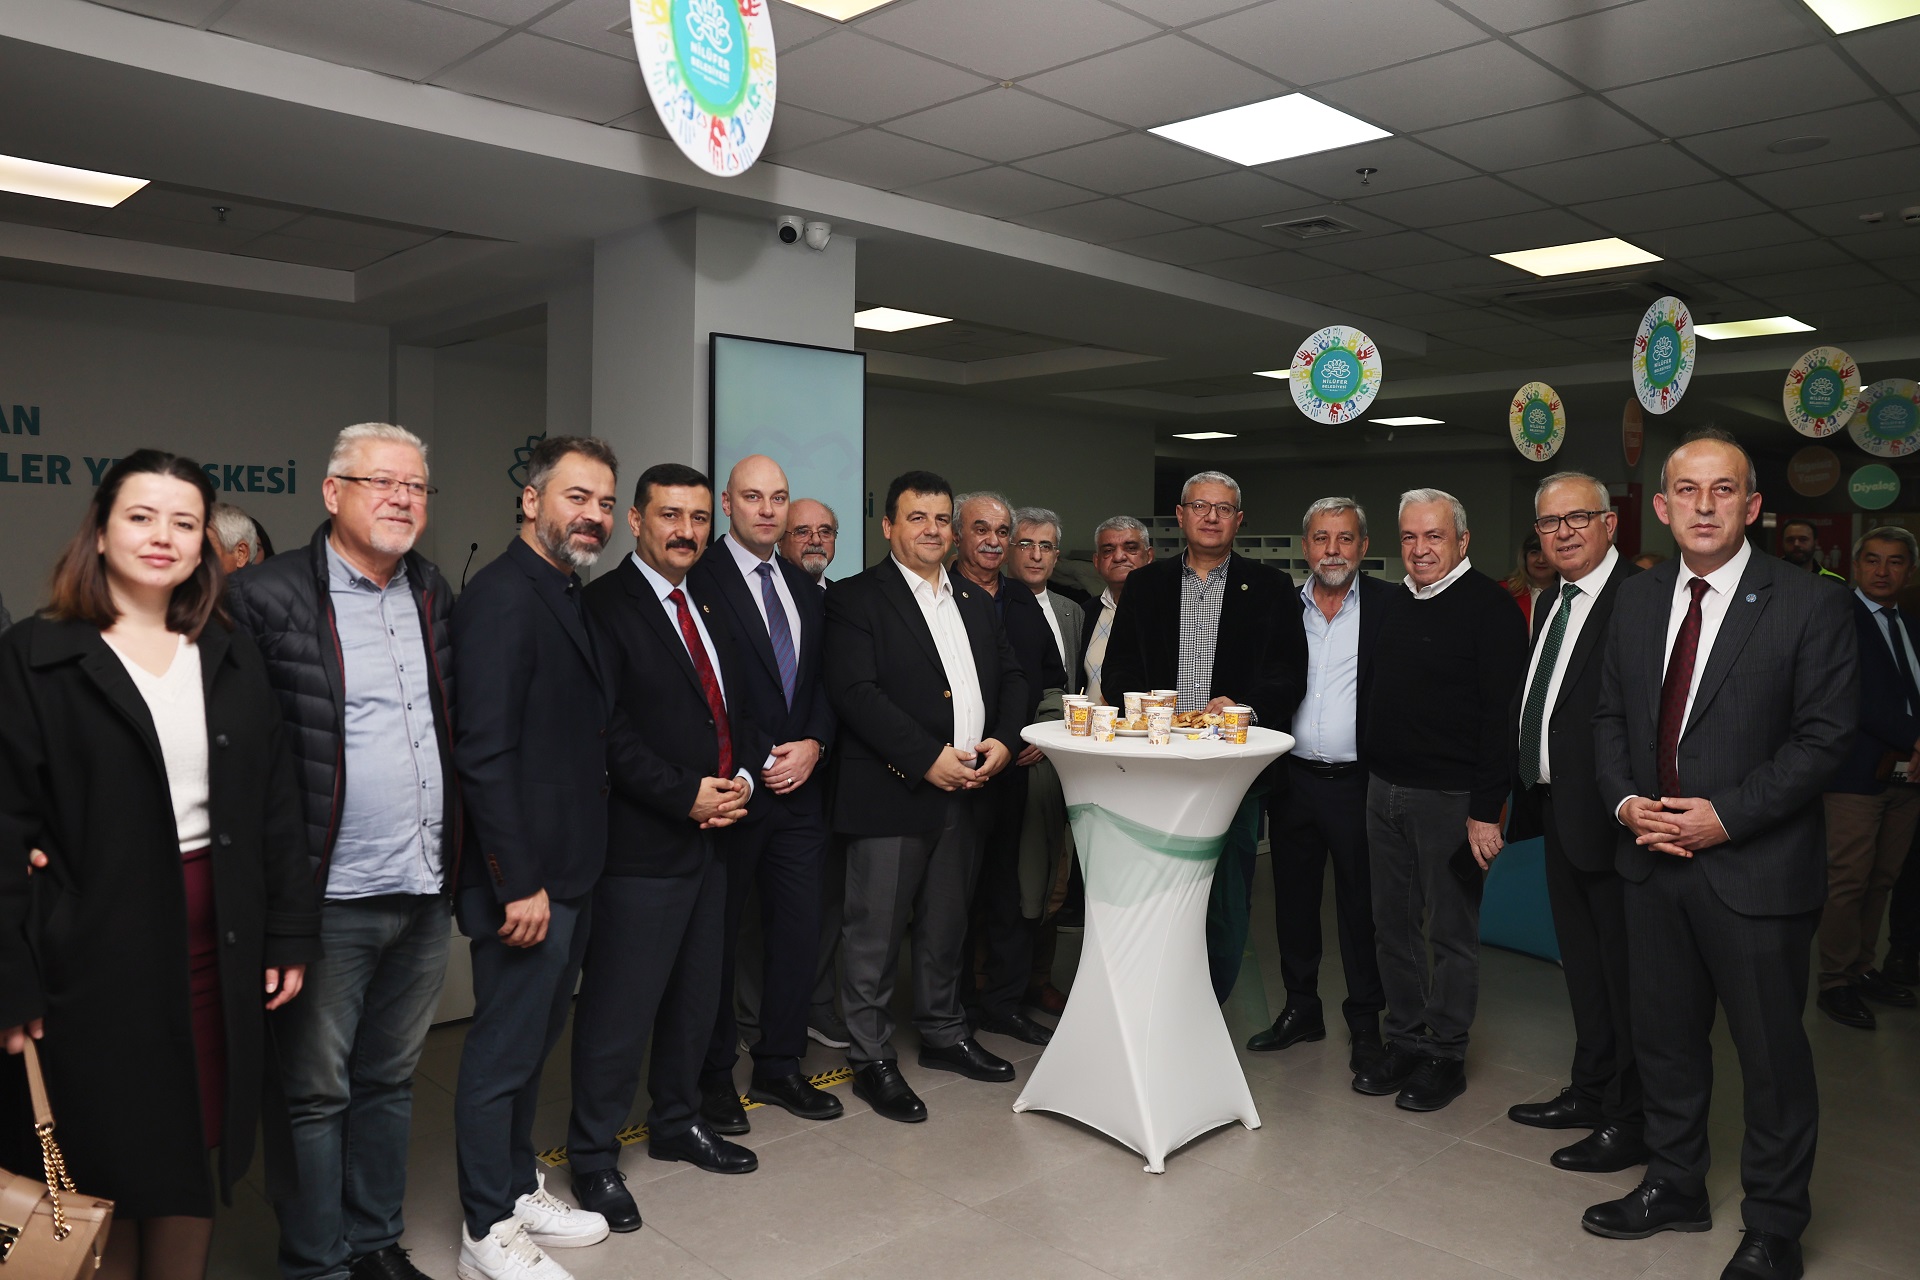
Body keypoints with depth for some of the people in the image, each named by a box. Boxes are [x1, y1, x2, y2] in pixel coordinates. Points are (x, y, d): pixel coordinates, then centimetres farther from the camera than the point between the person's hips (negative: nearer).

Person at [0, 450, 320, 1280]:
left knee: (190, 1157, 13)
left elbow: (274, 804, 8)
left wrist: (291, 936, 4)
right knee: (104, 1176, 10)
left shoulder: (229, 658, 8)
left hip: (217, 946, 4)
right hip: (96, 952, -3)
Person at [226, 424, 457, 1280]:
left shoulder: (434, 597, 9)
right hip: (331, 896, -5)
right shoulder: (267, 598, -9)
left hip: (424, 890, 6)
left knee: (391, 1082, 18)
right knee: (316, 1092, 8)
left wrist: (455, 858, 11)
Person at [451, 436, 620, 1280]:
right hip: (525, 878, -9)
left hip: (569, 872, 9)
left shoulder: (568, 596, 12)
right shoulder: (502, 596, -17)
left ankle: (519, 1191, 37)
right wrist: (519, 883, -22)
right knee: (503, 1051, 5)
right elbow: (484, 751, -22)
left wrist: (571, 871, 15)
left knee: (533, 1040, 21)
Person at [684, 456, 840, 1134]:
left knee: (799, 930, 10)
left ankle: (779, 1067, 27)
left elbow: (823, 680, 14)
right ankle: (713, 1075, 24)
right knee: (716, 937, 8)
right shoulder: (697, 580, -8)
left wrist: (813, 745, -3)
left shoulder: (805, 589, 14)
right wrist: (756, 763, -14)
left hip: (799, 788, 6)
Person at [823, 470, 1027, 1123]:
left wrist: (1002, 740, -5)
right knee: (876, 932, 2)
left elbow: (1011, 677, 15)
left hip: (964, 793, 6)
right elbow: (856, 692, -15)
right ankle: (872, 1060, 16)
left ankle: (944, 1033, 35)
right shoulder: (855, 598, -5)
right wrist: (928, 758, -20)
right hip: (891, 795, -6)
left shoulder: (977, 602, 16)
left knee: (946, 925, 18)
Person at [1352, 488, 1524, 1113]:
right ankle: (1405, 1041, 27)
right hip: (1384, 788, 7)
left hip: (1449, 797, -7)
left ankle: (1445, 1055, 20)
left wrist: (1486, 809, -19)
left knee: (1451, 933, 6)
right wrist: (1373, 769, 12)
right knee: (1393, 926, 13)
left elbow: (1501, 715, -16)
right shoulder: (1396, 602, 11)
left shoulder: (1489, 607, -11)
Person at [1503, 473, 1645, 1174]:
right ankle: (1590, 1094, 36)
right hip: (1558, 810, 9)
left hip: (1606, 817, -9)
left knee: (1625, 972, 4)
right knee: (1583, 965, 21)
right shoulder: (1551, 602, 14)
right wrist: (1527, 792, 11)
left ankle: (1631, 1123, 18)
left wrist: (1626, 803, -22)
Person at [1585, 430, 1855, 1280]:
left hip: (1756, 868, -5)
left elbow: (1823, 736, -12)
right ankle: (1675, 1186, 36)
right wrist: (1626, 801, -5)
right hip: (1653, 860, 5)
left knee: (1772, 1054, 8)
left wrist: (1728, 816, -18)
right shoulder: (1636, 602, 7)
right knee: (1664, 1037, 17)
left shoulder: (1810, 604, -9)